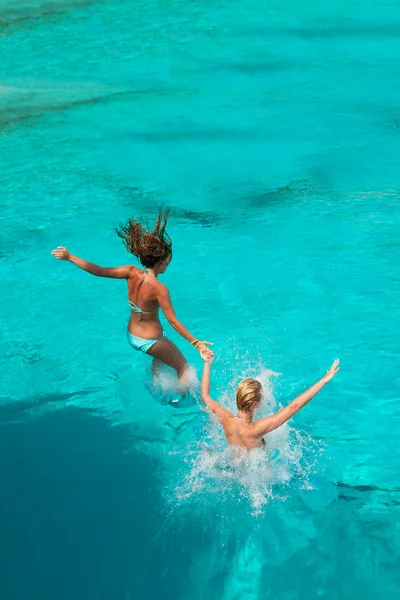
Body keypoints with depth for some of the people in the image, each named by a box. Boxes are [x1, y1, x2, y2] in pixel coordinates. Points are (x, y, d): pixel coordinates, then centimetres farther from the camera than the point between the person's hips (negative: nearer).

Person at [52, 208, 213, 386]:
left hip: (132, 336, 7)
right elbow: (173, 321, -29)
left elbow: (98, 271, -13)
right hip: (150, 341, -7)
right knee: (183, 367, 18)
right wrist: (196, 343, -27)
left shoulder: (132, 273, -15)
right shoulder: (159, 289, -30)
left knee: (159, 357, 38)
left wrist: (69, 257, -5)